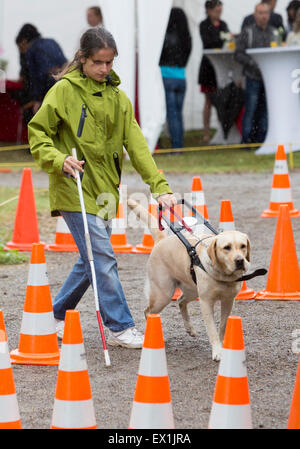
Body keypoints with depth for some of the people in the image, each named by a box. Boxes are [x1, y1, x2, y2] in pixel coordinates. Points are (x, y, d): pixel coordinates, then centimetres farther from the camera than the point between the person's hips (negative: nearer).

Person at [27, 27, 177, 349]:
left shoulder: (118, 98, 9)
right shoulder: (64, 91, -6)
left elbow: (136, 145, 4)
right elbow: (38, 133, -3)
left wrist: (160, 187, -5)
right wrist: (59, 160, -21)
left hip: (104, 190, 6)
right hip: (74, 189, -6)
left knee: (91, 260, 11)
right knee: (103, 258, -10)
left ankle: (57, 315, 27)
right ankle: (120, 328, -2)